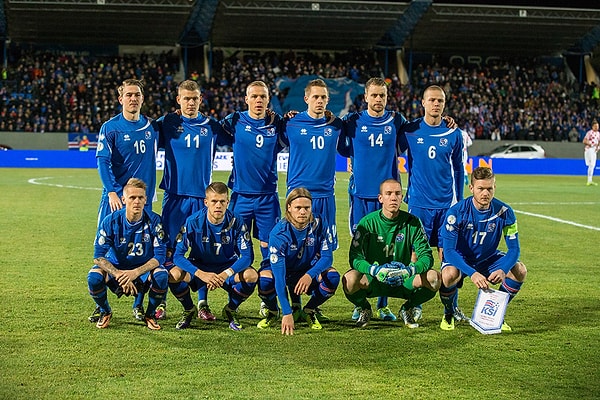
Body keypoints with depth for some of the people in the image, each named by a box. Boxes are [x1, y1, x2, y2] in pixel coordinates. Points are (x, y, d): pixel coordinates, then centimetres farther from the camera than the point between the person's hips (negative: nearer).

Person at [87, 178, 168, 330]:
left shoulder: (153, 221, -17)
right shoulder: (111, 221, -17)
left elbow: (160, 256, -17)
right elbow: (98, 256, -17)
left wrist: (135, 272, -32)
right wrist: (119, 275, -31)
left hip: (144, 270, 0)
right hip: (115, 268, 0)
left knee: (162, 275, -32)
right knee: (94, 277, -29)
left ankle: (150, 314, -3)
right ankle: (105, 312, 3)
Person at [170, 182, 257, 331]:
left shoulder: (236, 222, -16)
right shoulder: (193, 222, -18)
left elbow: (247, 256, -17)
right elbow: (178, 255, -20)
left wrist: (226, 274, -36)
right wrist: (201, 274, -37)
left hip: (228, 267, 0)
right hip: (199, 267, 0)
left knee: (251, 275, -30)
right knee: (174, 274, -30)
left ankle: (231, 310, 1)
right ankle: (189, 310, 2)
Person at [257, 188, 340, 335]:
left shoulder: (318, 225, -19)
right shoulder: (279, 233, -29)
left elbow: (327, 256, -18)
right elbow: (279, 276, -36)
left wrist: (310, 275, -42)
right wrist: (287, 314, -44)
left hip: (308, 272, 3)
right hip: (283, 271, -2)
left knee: (332, 277, -27)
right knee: (265, 279, -35)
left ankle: (308, 311, 1)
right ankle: (273, 312, -1)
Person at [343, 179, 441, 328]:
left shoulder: (412, 222, -5)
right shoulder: (368, 222, -10)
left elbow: (426, 256, -9)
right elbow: (355, 257, -16)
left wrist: (411, 270, -32)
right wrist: (375, 270, -37)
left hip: (404, 281, 2)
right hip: (373, 281, -2)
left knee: (434, 278, -25)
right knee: (349, 280, -34)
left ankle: (407, 309, 7)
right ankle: (364, 309, 4)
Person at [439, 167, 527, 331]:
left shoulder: (504, 211, -17)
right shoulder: (457, 212, -25)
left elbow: (514, 248, -14)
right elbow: (449, 250, -28)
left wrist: (502, 270, -36)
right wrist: (472, 273, -43)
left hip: (488, 258, 3)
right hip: (459, 258, -3)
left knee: (520, 271, -21)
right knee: (450, 275, -37)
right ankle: (450, 313, -3)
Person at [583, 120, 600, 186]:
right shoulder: (589, 132, -10)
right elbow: (584, 141, -16)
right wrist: (592, 144, -21)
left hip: (595, 150, 8)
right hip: (589, 149, -8)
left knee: (592, 166, 9)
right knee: (591, 165, -14)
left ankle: (589, 181, 14)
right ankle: (590, 181, -15)